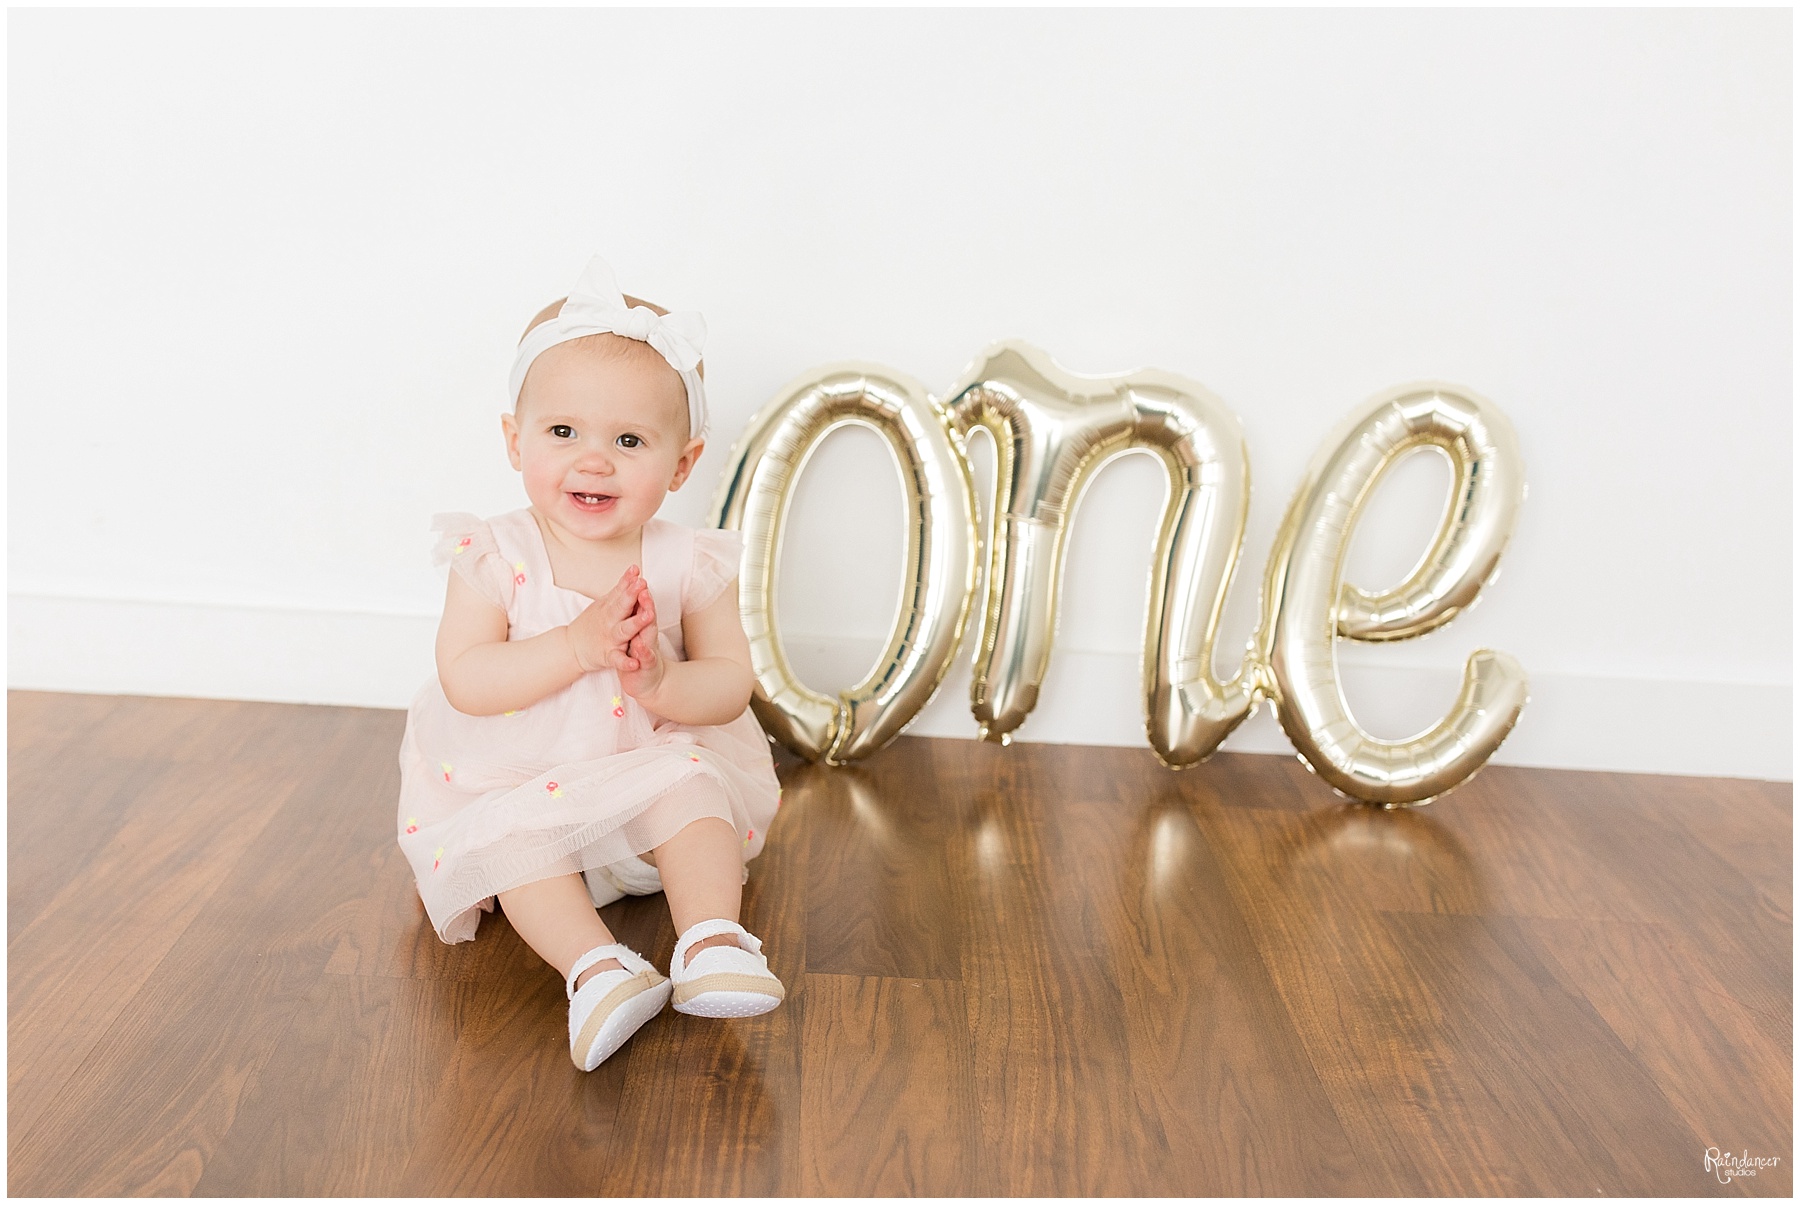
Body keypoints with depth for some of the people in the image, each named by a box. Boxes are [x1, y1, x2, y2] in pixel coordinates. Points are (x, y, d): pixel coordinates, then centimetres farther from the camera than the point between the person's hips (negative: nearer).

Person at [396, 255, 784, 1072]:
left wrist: (660, 681, -31)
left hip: (653, 759, 1)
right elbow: (464, 680, -22)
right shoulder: (494, 559, -12)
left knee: (692, 785, -27)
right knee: (516, 836, -29)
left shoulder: (688, 565, -9)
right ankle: (593, 966, -34)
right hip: (514, 781, -1)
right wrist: (578, 646, -33)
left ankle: (712, 941, -29)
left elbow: (730, 681, -9)